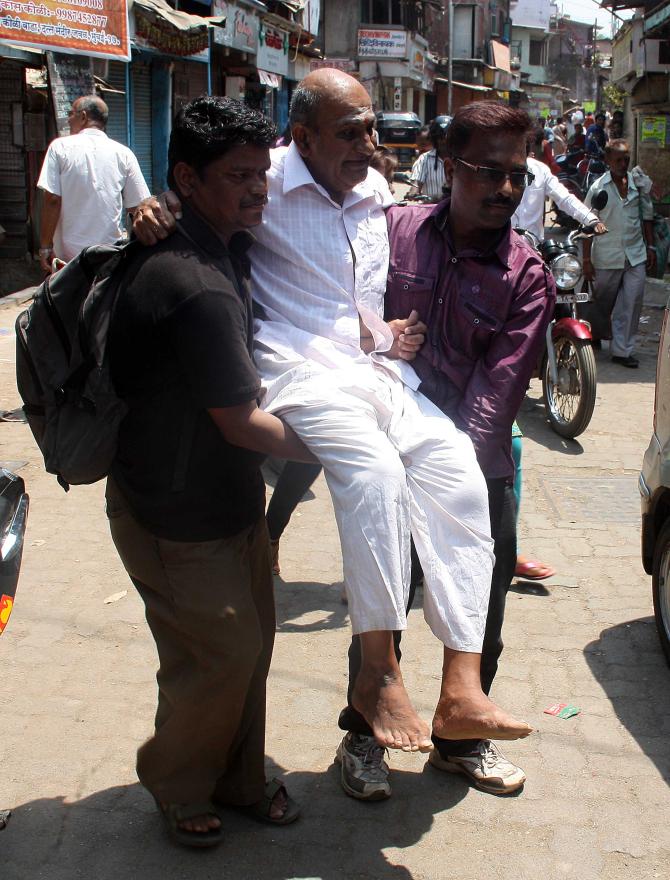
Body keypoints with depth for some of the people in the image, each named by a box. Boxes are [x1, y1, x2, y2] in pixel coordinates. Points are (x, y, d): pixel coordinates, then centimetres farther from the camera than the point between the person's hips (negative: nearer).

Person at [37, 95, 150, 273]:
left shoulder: (60, 147, -3)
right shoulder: (124, 154, 2)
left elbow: (52, 200, -9)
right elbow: (137, 205, 2)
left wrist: (45, 247, -3)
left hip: (69, 257, -1)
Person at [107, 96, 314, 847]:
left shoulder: (225, 247, 2)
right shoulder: (199, 289, -31)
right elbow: (242, 425, -25)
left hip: (230, 498, 9)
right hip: (178, 518, -9)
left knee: (250, 642, 18)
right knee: (221, 653, 5)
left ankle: (236, 778, 38)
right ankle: (178, 789, 31)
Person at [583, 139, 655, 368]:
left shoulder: (639, 183, 3)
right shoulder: (598, 188, -6)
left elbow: (647, 216, 15)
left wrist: (650, 247, 11)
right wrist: (587, 259, -7)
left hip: (635, 255, 2)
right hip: (607, 256, -2)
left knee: (631, 302, -2)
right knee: (602, 302, 11)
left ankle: (622, 350, 6)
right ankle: (594, 336, 39)